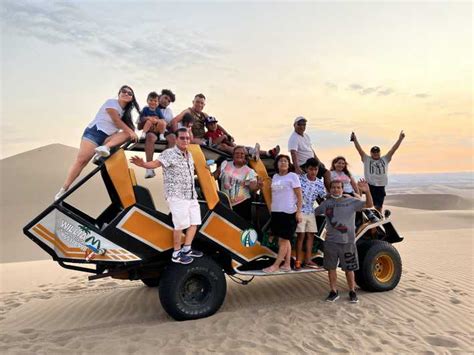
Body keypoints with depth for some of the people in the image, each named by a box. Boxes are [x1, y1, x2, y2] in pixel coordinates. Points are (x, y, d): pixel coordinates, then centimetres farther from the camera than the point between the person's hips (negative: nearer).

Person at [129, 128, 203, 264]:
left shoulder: (189, 154, 11)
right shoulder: (169, 153, -12)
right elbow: (155, 163, -26)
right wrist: (143, 164, -45)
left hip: (191, 195, 8)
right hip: (177, 196, -8)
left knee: (194, 222, 12)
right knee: (180, 225, -3)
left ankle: (186, 249, 27)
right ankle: (176, 254, 13)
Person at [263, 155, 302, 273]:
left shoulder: (293, 176, -3)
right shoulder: (275, 177, 14)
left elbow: (299, 196, -5)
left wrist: (299, 212, -12)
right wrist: (271, 210, 17)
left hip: (289, 213, -6)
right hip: (276, 212, 6)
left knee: (283, 240, -3)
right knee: (284, 240, 10)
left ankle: (276, 265, 1)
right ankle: (287, 265, 15)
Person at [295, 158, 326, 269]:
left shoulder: (319, 183, 2)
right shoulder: (300, 179, -9)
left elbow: (325, 197, 7)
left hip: (311, 212, 5)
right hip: (300, 210, -5)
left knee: (310, 235, 7)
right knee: (301, 235, -5)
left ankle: (308, 260, 16)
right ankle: (298, 261, 2)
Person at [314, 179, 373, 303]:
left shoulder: (351, 201, -3)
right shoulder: (326, 203, 4)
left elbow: (369, 205, -14)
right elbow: (314, 212, 19)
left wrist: (367, 191, -28)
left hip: (347, 242, -2)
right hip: (331, 242, 2)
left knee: (349, 269, 8)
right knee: (331, 268, 10)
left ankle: (352, 292, 28)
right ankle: (334, 291, 26)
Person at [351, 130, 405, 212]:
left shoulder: (385, 159, 11)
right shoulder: (366, 159, 3)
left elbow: (394, 149, 7)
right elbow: (359, 149, -5)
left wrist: (400, 139, 1)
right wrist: (355, 139, -14)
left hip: (381, 187, 3)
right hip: (370, 186, -3)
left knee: (379, 207, 11)